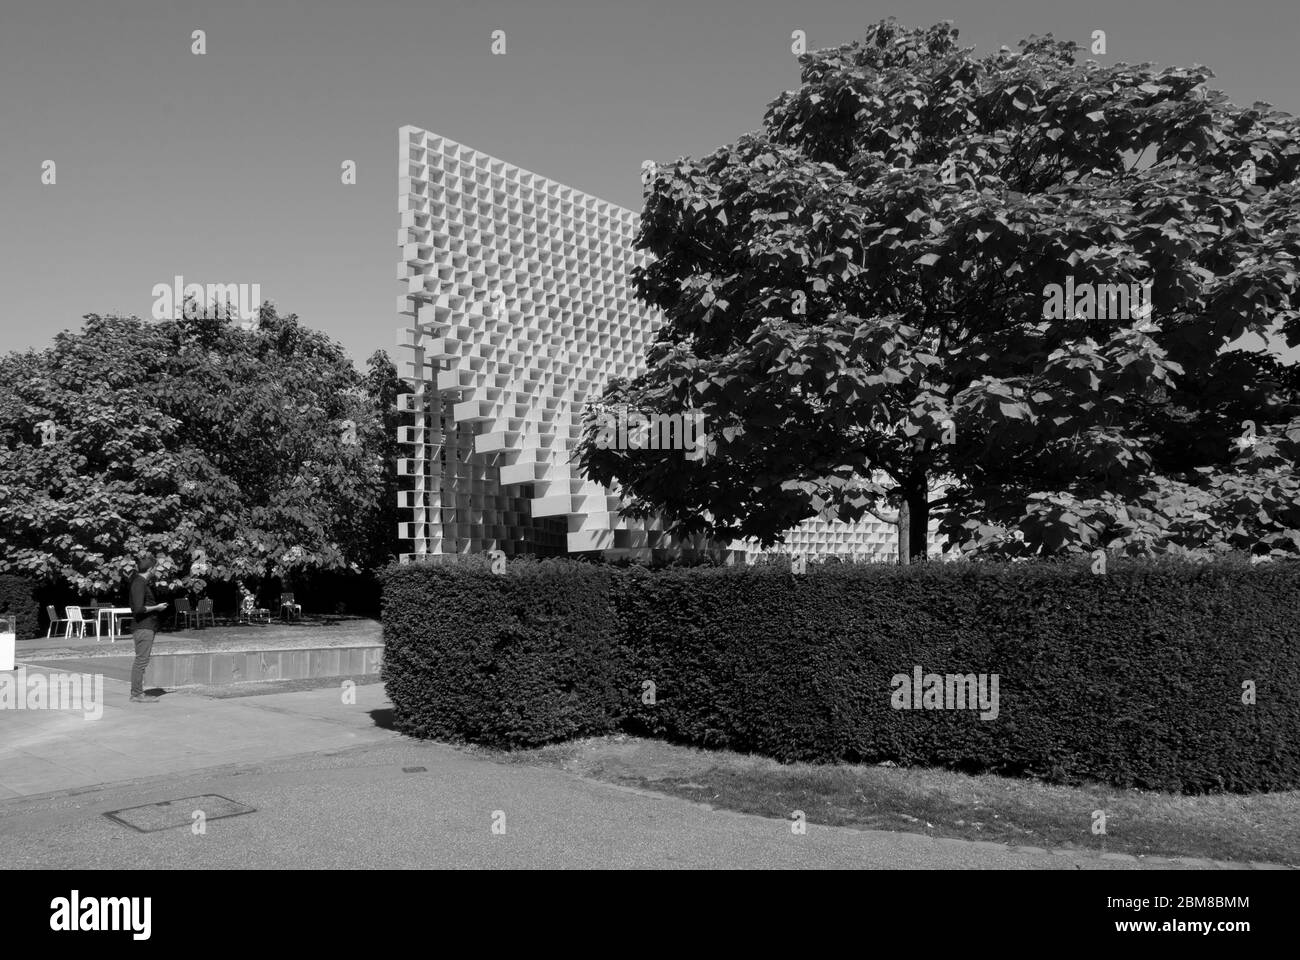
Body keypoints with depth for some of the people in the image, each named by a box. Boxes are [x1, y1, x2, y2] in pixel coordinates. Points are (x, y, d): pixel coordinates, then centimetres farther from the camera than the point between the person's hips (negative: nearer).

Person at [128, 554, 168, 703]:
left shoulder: (142, 581, 14)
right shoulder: (139, 583, -16)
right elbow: (139, 608, -23)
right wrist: (156, 607, -11)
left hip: (145, 626, 10)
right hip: (143, 626, -10)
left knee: (140, 660, 14)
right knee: (141, 660, -6)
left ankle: (137, 692, 21)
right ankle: (137, 694, -2)